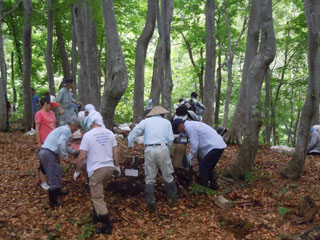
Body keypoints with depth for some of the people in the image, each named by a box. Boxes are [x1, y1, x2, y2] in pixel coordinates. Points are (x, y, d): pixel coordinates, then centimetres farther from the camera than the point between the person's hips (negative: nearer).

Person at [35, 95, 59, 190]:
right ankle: (43, 183, 16)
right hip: (44, 142, -7)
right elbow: (37, 129, -12)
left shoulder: (51, 112, 9)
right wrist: (38, 142, -13)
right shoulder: (39, 113, -11)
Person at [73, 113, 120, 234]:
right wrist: (117, 166, 20)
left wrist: (77, 171, 3)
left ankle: (107, 226, 2)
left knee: (98, 198, 1)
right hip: (109, 168, 6)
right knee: (98, 194, 24)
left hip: (96, 169, -5)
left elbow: (82, 157, -11)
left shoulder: (88, 135, -9)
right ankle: (96, 216, 32)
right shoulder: (109, 133, 4)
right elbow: (116, 151, 7)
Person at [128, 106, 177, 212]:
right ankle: (172, 197, 28)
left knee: (150, 178, 7)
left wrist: (130, 145, 19)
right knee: (168, 175, 14)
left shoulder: (146, 121, 15)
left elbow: (133, 133, 7)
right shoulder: (166, 122, 15)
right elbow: (170, 138, 5)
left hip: (149, 150, 1)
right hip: (162, 148, 0)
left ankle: (150, 204, 9)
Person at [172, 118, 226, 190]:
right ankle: (214, 185, 30)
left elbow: (194, 145, -13)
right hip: (219, 145, 10)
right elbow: (197, 143, 22)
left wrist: (190, 157, 2)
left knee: (203, 168, -3)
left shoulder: (189, 127, -13)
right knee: (209, 168, 21)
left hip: (215, 147, -10)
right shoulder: (192, 124, 17)